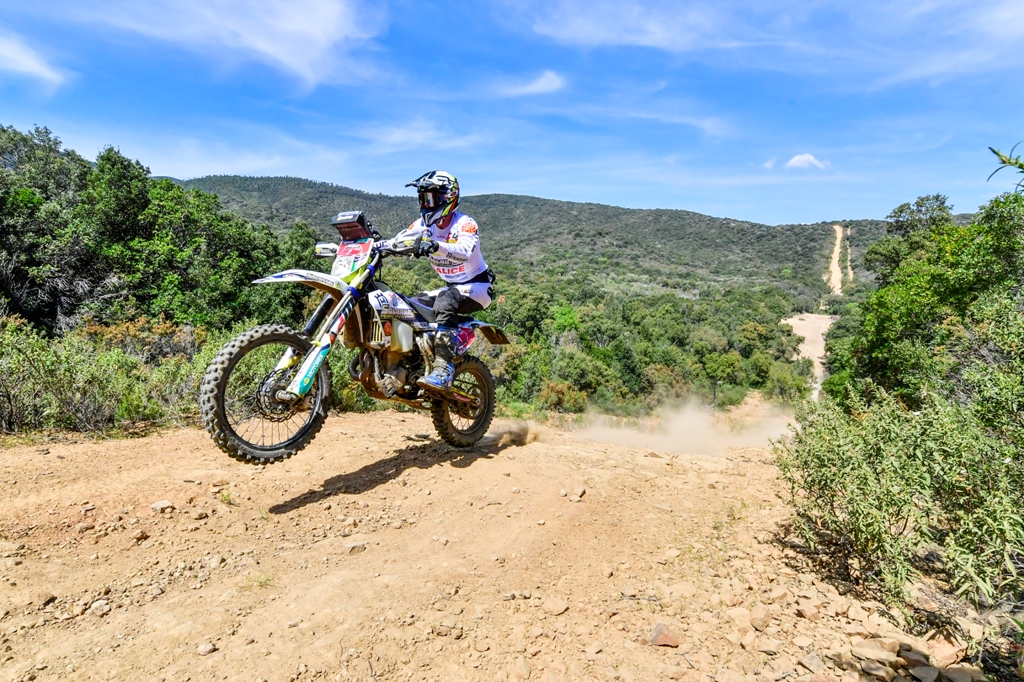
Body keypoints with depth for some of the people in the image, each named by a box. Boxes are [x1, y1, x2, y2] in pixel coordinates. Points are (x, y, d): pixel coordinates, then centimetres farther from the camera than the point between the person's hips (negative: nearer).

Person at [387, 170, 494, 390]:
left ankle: (443, 370, -42)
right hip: (451, 288, 7)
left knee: (444, 302, -35)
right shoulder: (424, 224, 4)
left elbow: (464, 250, -37)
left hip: (477, 286, -7)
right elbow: (398, 240, -7)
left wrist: (436, 246, -55)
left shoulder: (465, 224, -16)